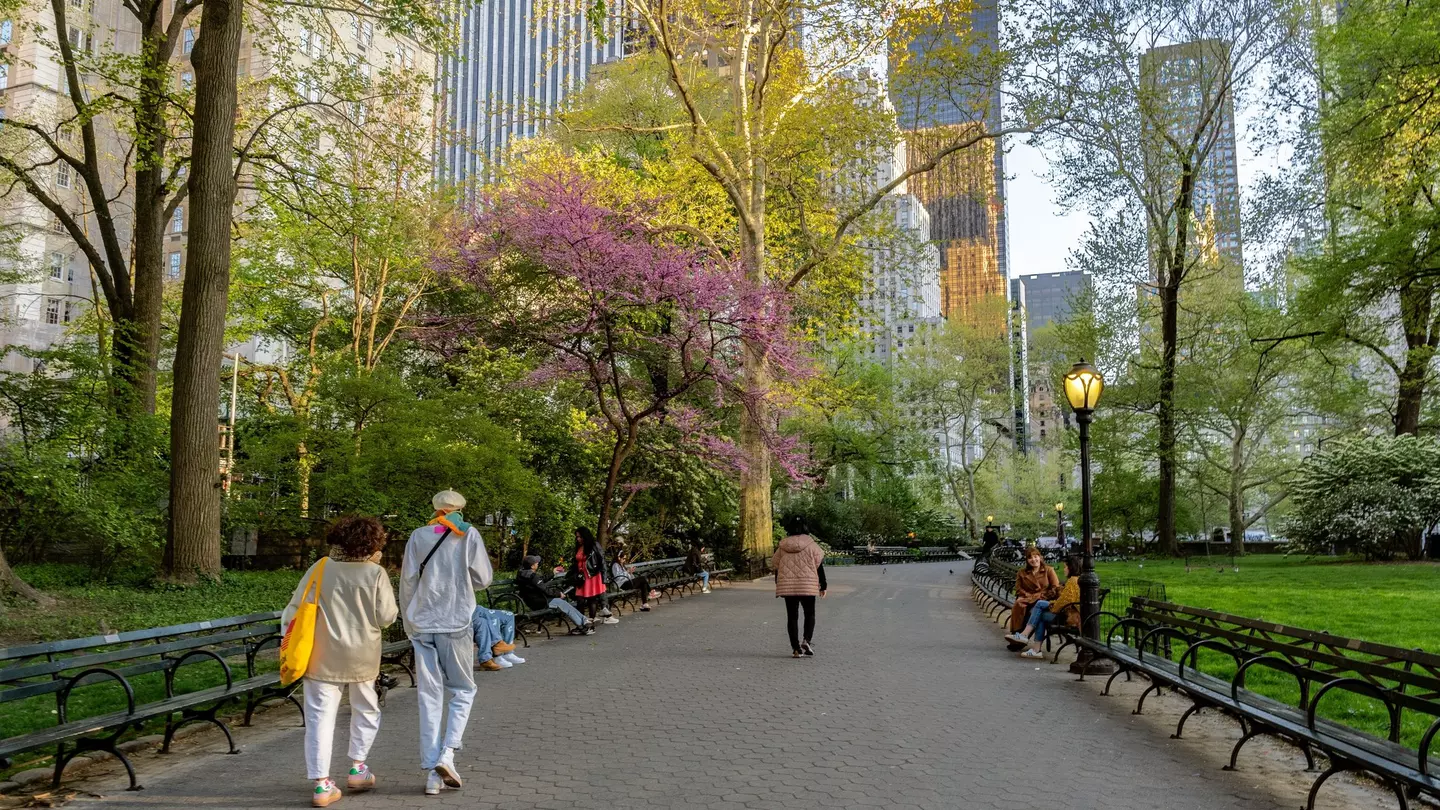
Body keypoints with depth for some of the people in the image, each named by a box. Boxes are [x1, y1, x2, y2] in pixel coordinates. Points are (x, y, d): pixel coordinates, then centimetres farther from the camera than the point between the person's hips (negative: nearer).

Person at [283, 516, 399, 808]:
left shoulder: (320, 568, -2)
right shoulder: (376, 574, -9)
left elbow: (294, 608, 1)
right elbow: (386, 617, -7)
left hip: (324, 656, 1)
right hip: (362, 655, -1)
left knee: (321, 716, 5)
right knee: (365, 709, 22)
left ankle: (322, 784, 3)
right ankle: (357, 768, 25)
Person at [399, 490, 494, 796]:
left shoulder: (418, 536, 5)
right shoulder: (469, 534, 0)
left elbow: (407, 580, 4)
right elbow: (483, 578, 0)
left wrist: (409, 624, 13)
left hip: (422, 625, 2)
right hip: (456, 622, -2)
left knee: (429, 696, 6)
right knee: (462, 690, 13)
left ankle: (432, 772, 5)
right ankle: (447, 753, -5)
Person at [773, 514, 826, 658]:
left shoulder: (782, 547, 3)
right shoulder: (811, 545, -3)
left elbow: (776, 568, 8)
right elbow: (819, 566, -2)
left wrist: (778, 586, 20)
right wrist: (823, 586, 5)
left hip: (787, 586, 2)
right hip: (808, 586, -2)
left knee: (792, 616, 8)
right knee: (810, 614, 14)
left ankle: (796, 648, 5)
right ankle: (806, 641, -7)